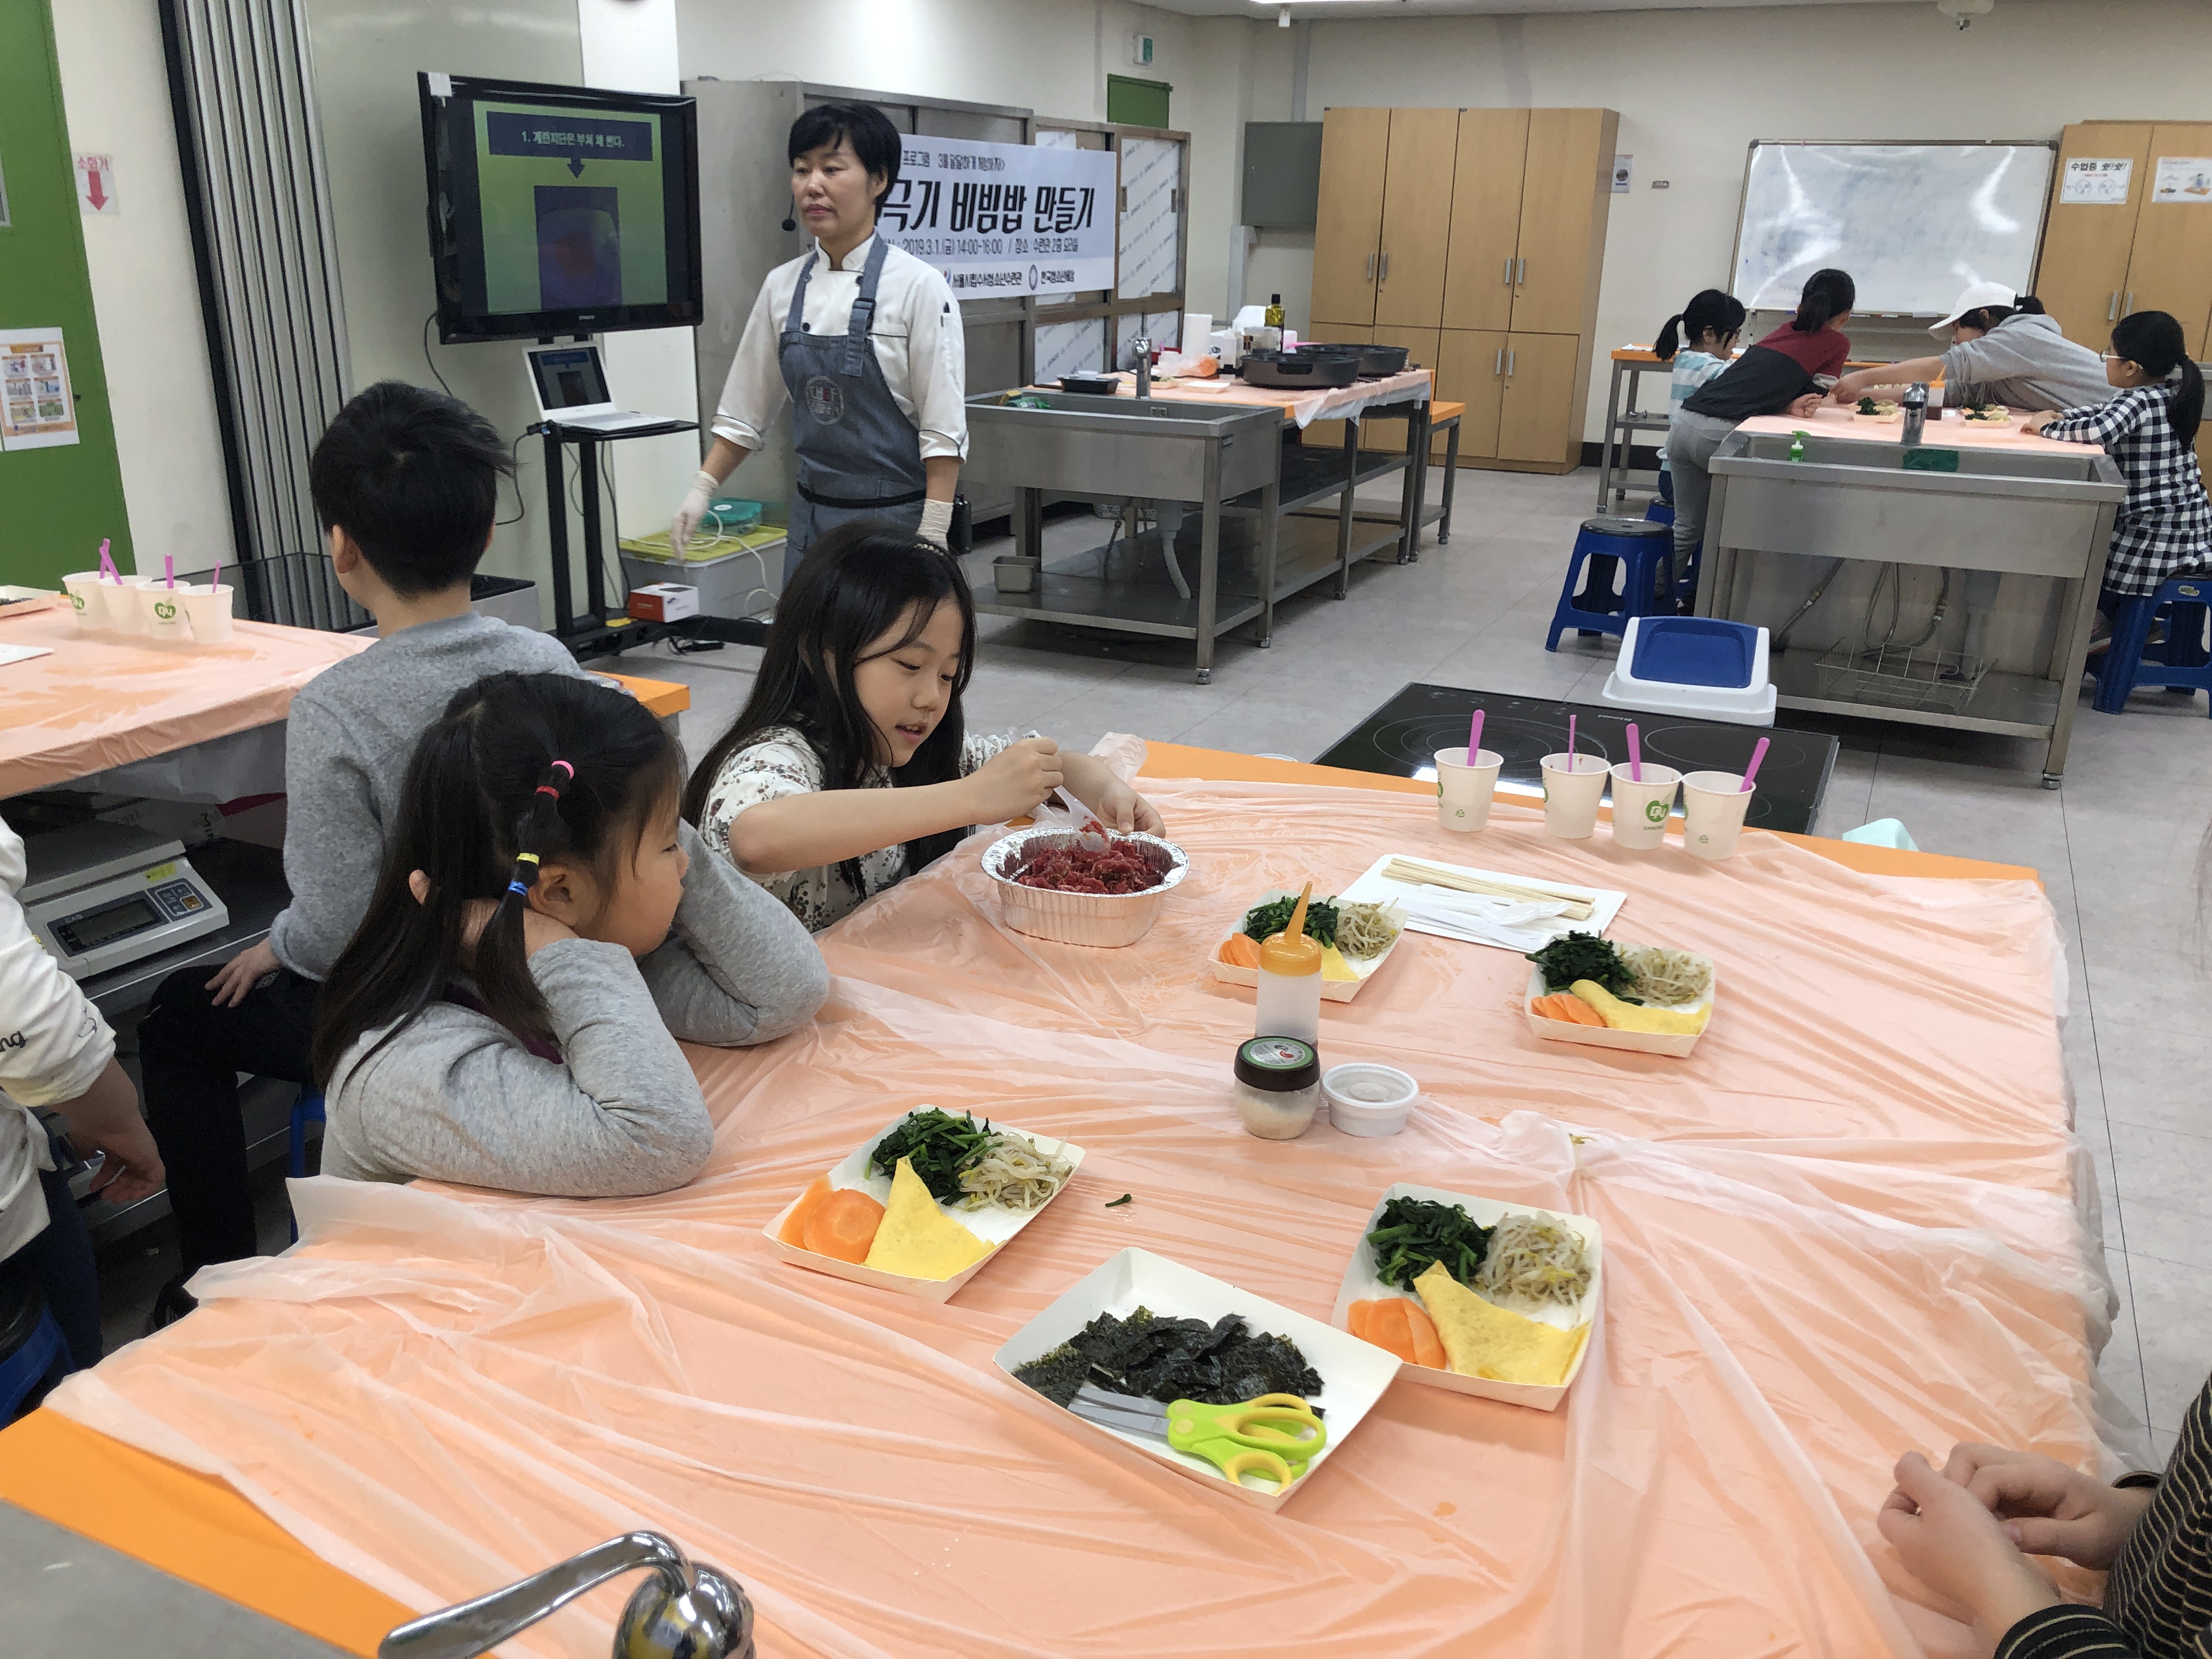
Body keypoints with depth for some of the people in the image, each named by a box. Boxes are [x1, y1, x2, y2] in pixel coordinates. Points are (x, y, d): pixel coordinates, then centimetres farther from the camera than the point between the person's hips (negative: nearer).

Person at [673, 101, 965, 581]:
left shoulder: (917, 286, -9)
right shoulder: (782, 286, 6)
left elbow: (943, 431, -12)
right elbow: (746, 411, 14)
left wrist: (930, 545, -17)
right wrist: (702, 491, 4)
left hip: (895, 523, -5)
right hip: (811, 518, 5)